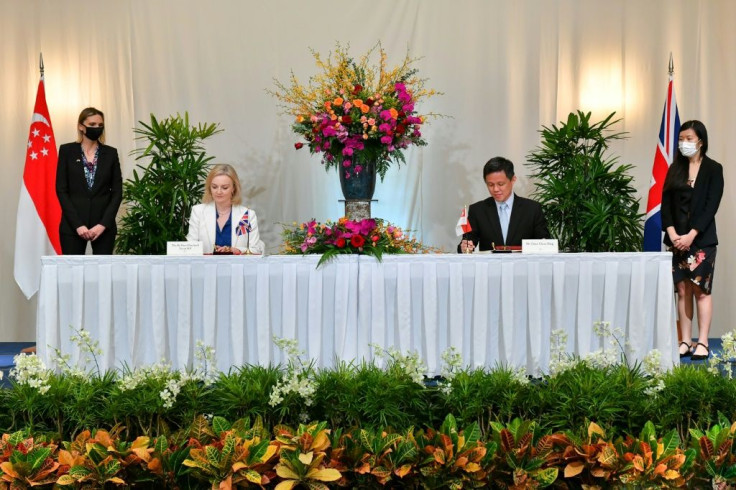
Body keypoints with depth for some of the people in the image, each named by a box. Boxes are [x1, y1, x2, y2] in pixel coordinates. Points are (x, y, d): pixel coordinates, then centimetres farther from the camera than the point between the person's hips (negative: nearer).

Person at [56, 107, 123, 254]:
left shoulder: (110, 153, 7)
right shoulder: (67, 151, 3)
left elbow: (117, 192, 4)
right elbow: (61, 190, -2)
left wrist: (103, 224, -9)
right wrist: (78, 225, -11)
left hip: (104, 225, 1)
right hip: (72, 225, -1)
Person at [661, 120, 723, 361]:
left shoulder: (713, 169, 0)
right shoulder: (675, 169, 11)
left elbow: (711, 205, -8)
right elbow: (666, 203, 6)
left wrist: (691, 235, -15)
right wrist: (672, 233, -8)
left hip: (702, 238, -4)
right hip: (677, 238, 4)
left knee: (701, 290, -6)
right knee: (682, 290, 3)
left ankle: (702, 343, -4)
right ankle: (685, 342, 6)